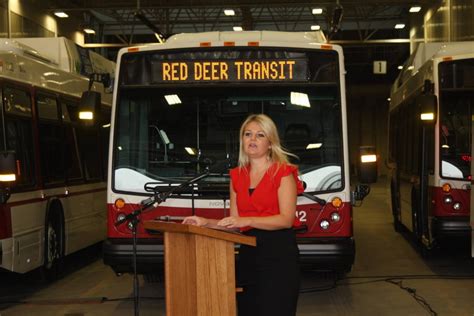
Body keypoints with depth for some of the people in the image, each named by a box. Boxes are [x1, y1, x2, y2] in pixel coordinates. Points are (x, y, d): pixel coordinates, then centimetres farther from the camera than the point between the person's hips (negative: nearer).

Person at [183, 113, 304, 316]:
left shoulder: (283, 172, -2)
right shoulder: (237, 176, 15)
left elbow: (286, 219, -12)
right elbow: (235, 224, 15)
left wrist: (247, 220, -22)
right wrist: (206, 222, -1)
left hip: (278, 253, -5)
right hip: (248, 252, 5)